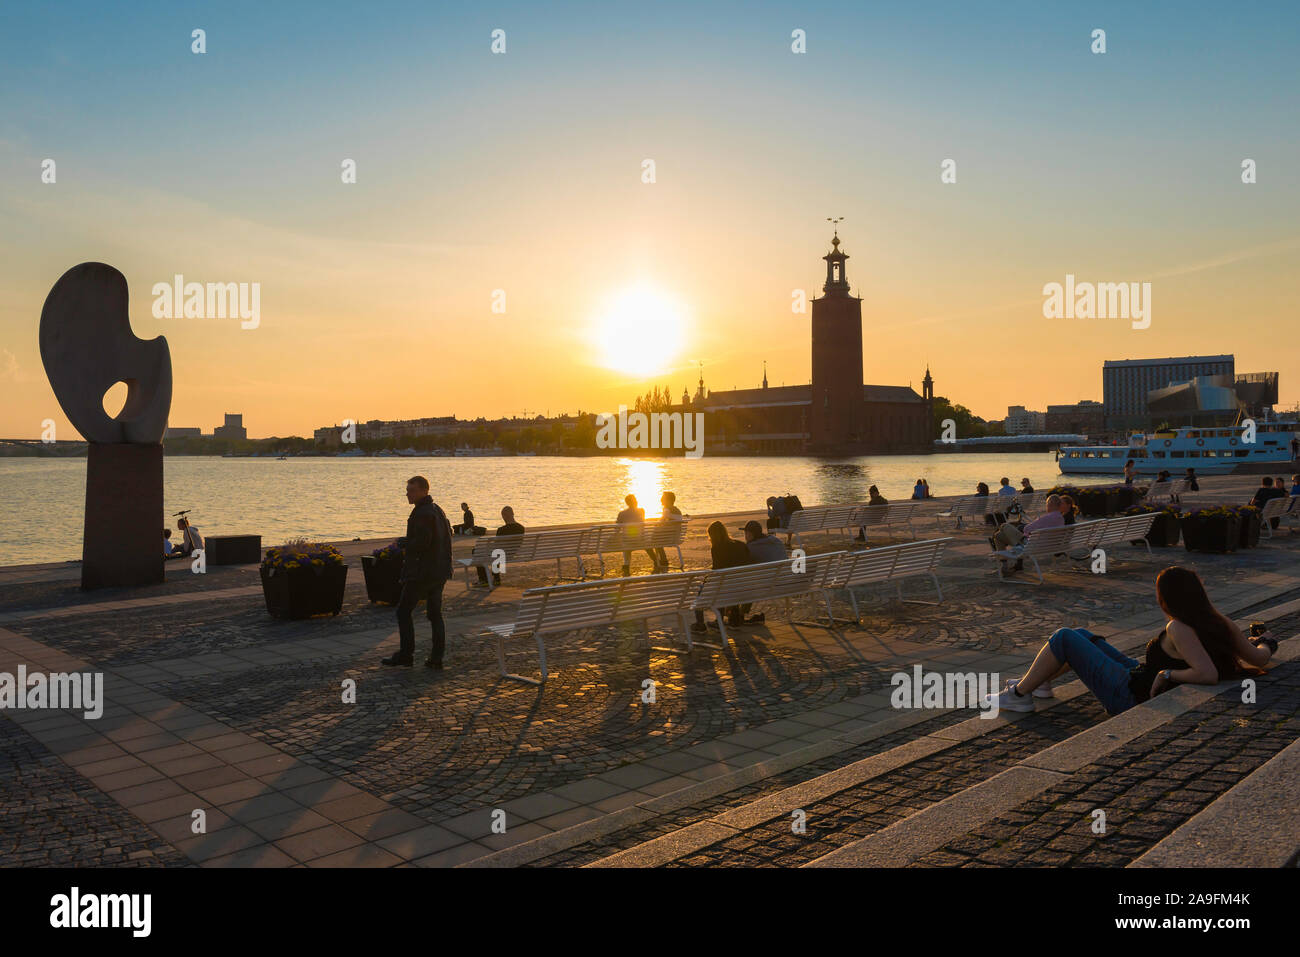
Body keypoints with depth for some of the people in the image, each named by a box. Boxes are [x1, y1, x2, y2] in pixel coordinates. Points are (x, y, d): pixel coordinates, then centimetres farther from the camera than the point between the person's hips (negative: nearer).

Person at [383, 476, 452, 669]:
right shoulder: (438, 510, 13)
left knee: (403, 611, 2)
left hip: (421, 572, -9)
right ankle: (436, 658, 10)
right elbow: (448, 534, 22)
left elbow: (421, 543, -25)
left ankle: (406, 656, 4)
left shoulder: (422, 514, -17)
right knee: (435, 614, 10)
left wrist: (403, 541, -8)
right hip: (439, 571, 9)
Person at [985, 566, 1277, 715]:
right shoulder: (1219, 621, -5)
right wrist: (1263, 644, 20)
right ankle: (1034, 682, 36)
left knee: (1064, 638, -4)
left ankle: (1019, 695, 9)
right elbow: (1259, 658, 0)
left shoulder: (1180, 629, -28)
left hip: (1130, 694, -9)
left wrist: (1168, 674, -26)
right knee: (1082, 635, 20)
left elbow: (1208, 674, -37)